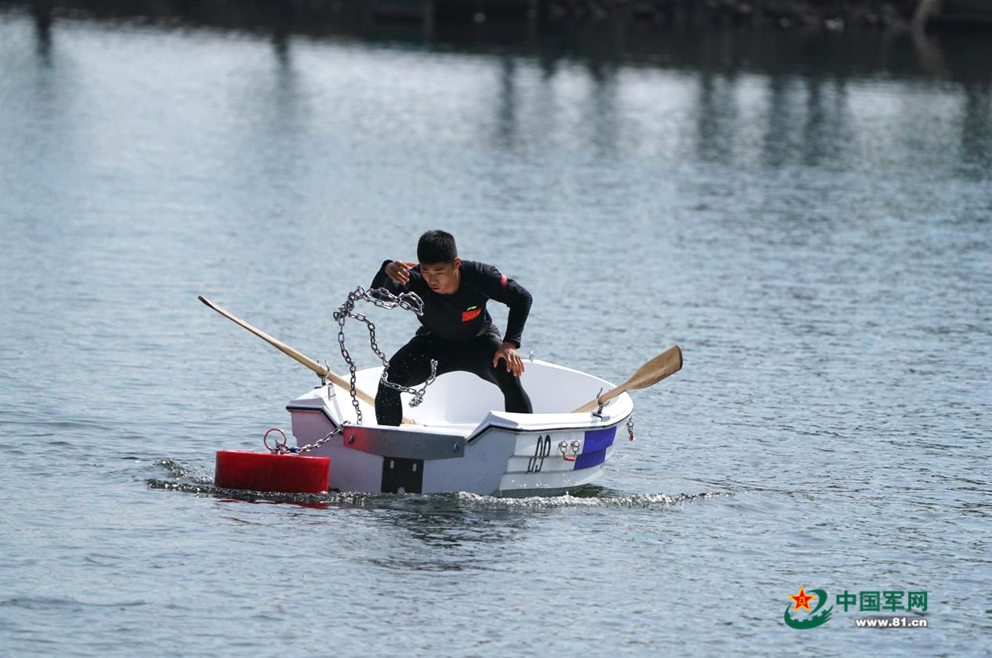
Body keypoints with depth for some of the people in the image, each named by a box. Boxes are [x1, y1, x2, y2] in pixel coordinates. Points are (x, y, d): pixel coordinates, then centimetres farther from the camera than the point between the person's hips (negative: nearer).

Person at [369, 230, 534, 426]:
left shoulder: (479, 276, -33)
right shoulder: (416, 282, -33)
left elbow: (522, 298, -19)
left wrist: (510, 344, -29)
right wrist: (387, 271, -71)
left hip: (480, 342, -1)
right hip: (433, 342, 1)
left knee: (510, 377, -29)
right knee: (389, 380, -19)